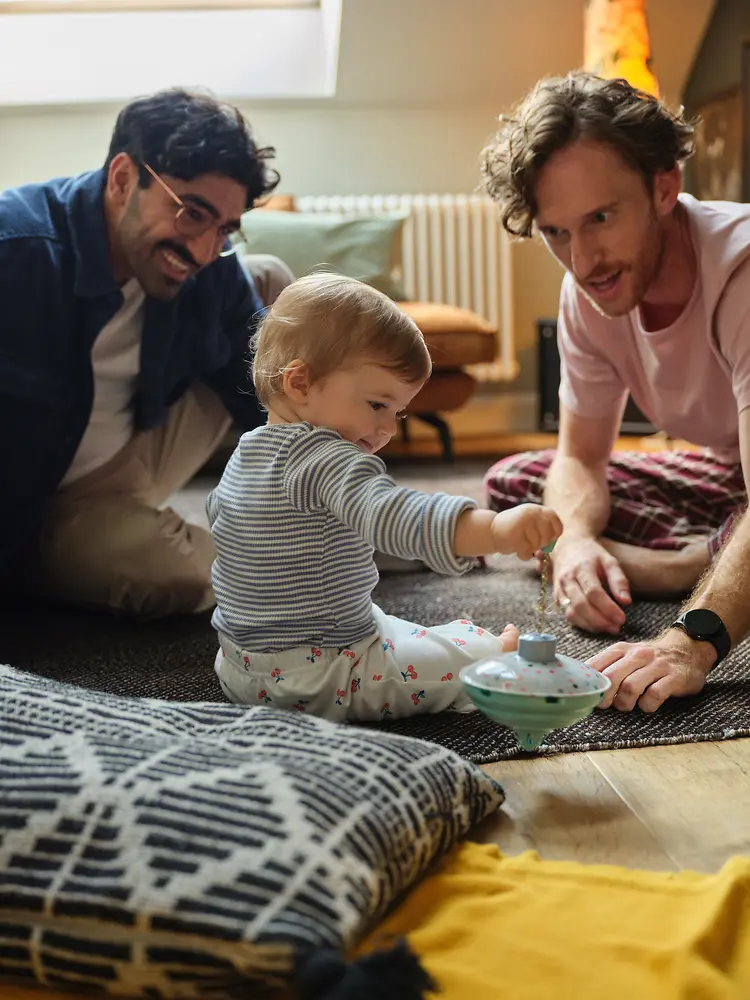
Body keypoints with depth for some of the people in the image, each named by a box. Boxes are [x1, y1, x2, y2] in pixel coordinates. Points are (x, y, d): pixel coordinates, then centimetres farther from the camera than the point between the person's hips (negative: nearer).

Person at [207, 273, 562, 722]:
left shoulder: (246, 452, 5)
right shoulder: (323, 458, -28)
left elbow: (218, 510, 26)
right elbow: (388, 514, -47)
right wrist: (495, 529, -58)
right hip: (318, 680, -10)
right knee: (476, 653, -3)